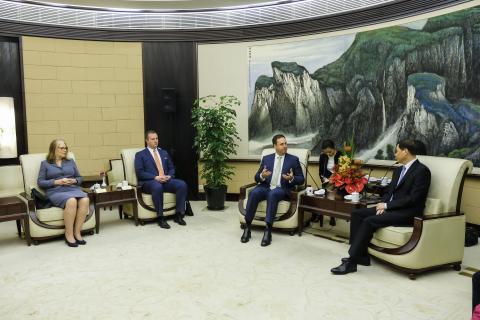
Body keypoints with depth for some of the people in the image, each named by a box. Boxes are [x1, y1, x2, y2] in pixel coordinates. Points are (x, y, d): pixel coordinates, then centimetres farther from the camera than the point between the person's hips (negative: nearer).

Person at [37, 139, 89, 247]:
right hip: (56, 191, -3)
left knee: (85, 200, -33)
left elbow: (80, 178, 22)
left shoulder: (71, 161, 23)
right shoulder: (45, 164, 14)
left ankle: (77, 232, -25)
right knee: (71, 201, -38)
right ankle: (69, 234, -26)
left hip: (73, 189, 3)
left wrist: (74, 181, -1)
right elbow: (40, 182, 5)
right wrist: (57, 182, -8)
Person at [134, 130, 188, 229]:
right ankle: (160, 217, -30)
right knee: (157, 186, -40)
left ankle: (178, 215, -17)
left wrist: (169, 176, -4)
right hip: (149, 182, -4)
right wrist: (155, 177, -17)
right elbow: (139, 173, -4)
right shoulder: (140, 155, 7)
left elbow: (172, 168, 20)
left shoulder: (164, 153, 23)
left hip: (166, 180, 5)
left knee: (182, 184, -24)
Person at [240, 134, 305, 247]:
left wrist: (292, 178, -15)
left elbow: (301, 179, 7)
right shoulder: (266, 158, 15)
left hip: (282, 189, -2)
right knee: (253, 193, -31)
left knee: (273, 194, -37)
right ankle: (247, 227, -23)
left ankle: (268, 230, -37)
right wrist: (262, 176, -13)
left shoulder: (293, 159, 9)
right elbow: (256, 178, 12)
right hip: (266, 187, 2)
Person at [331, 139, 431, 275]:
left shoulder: (422, 170, -9)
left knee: (369, 221, -28)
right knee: (357, 214, -8)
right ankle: (361, 255, -6)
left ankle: (351, 262, -23)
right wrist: (383, 205, -4)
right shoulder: (399, 170, 18)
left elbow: (413, 198, -17)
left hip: (407, 213, -9)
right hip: (390, 207, 9)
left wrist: (387, 205, -16)